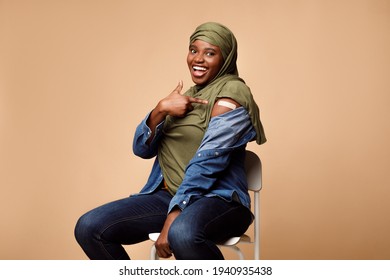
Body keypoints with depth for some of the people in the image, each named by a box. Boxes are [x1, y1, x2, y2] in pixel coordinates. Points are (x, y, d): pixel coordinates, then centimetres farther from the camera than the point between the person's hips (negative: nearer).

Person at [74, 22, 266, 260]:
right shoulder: (187, 96, 17)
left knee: (182, 234, -41)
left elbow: (208, 161, -17)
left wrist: (173, 217, -23)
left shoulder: (230, 93, -6)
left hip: (219, 199, -7)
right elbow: (142, 148, 9)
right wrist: (161, 109, -10)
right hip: (167, 195, 7)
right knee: (89, 227, -11)